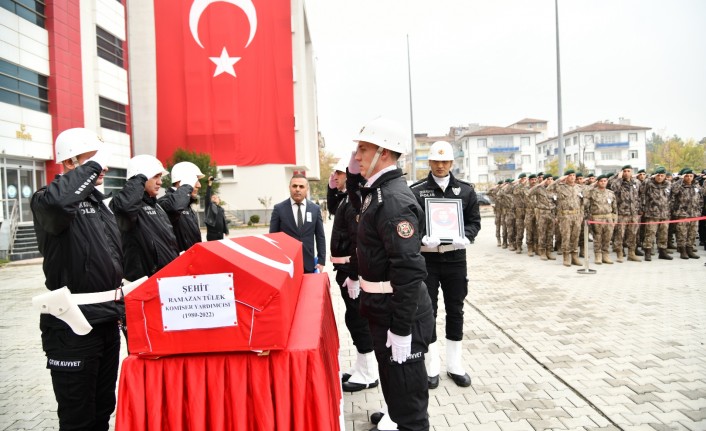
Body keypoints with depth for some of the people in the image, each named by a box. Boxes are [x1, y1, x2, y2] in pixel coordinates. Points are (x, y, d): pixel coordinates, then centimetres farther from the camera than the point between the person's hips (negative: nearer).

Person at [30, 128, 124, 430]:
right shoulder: (49, 199, -13)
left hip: (107, 321, 8)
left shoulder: (97, 200, 14)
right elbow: (55, 202, -41)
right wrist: (91, 166, -27)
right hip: (73, 326, -8)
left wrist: (120, 307, 20)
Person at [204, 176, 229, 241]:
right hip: (211, 233, -4)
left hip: (220, 233, 5)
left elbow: (224, 221, 14)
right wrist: (210, 184, -21)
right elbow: (207, 196, -12)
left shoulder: (221, 209, 14)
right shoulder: (209, 206, 2)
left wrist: (226, 231, 9)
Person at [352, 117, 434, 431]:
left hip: (399, 314, -10)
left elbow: (409, 270, -29)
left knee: (406, 390, 7)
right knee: (391, 381, 27)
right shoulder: (377, 192, 8)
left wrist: (400, 329, -26)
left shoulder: (395, 199, -24)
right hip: (382, 309, 10)